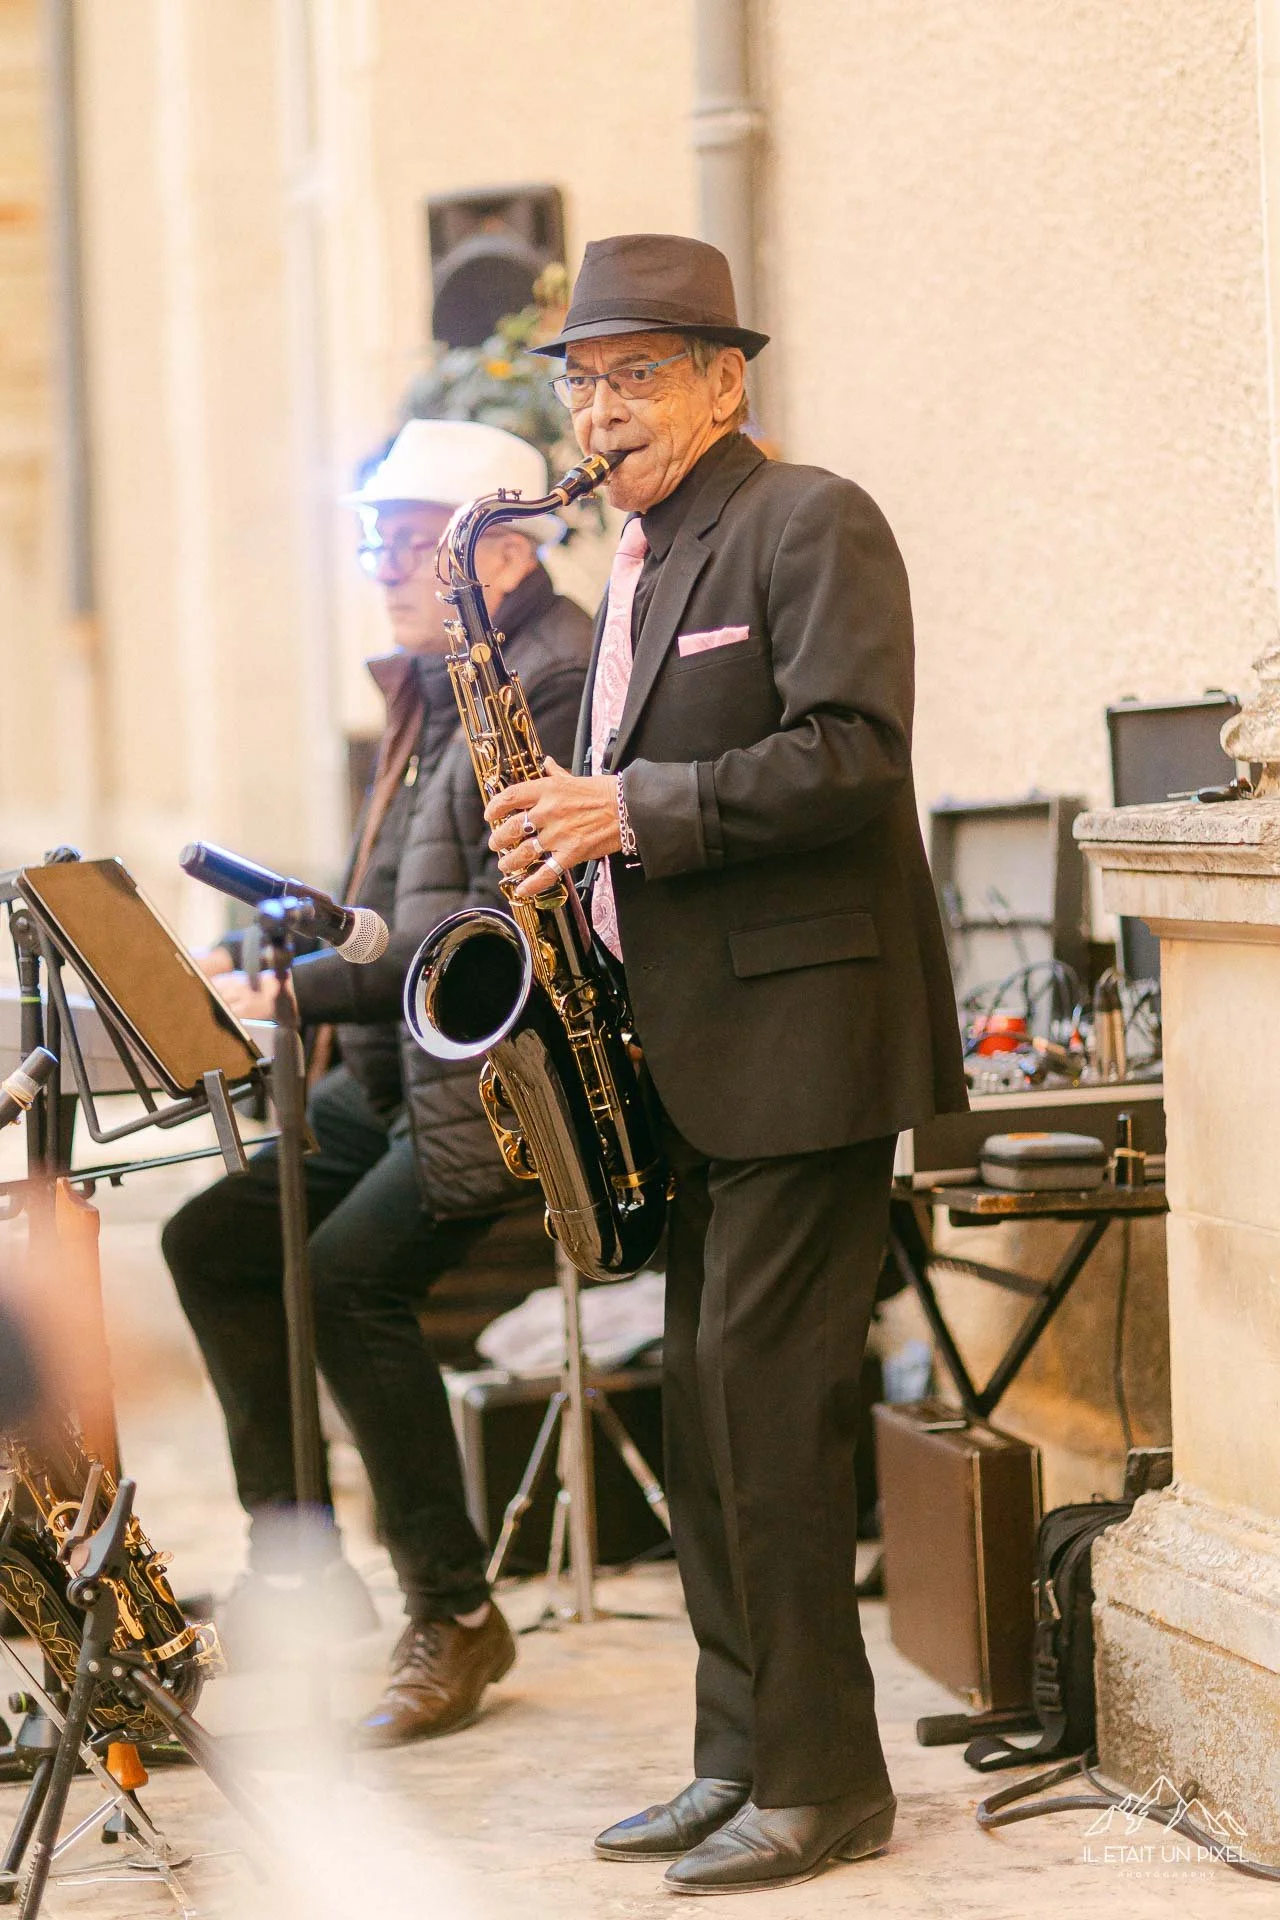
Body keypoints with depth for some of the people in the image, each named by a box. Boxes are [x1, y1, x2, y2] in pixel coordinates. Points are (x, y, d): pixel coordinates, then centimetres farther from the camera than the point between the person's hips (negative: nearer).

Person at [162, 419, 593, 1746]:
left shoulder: (559, 681, -16)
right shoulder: (432, 688, 16)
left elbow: (504, 933, -23)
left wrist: (306, 991, -23)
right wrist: (276, 966, 3)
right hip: (399, 1075, 10)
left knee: (352, 1275, -23)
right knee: (213, 1238, 3)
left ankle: (455, 1617, -10)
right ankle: (294, 1561, 11)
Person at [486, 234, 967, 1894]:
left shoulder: (812, 526, -7)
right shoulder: (642, 570, 20)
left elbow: (852, 758, -19)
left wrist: (633, 811, -19)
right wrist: (569, 837, 7)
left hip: (801, 1034, -9)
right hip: (691, 1053, 9)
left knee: (763, 1389, -11)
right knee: (706, 1401, 9)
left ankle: (820, 1780, -5)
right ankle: (744, 1761, 15)